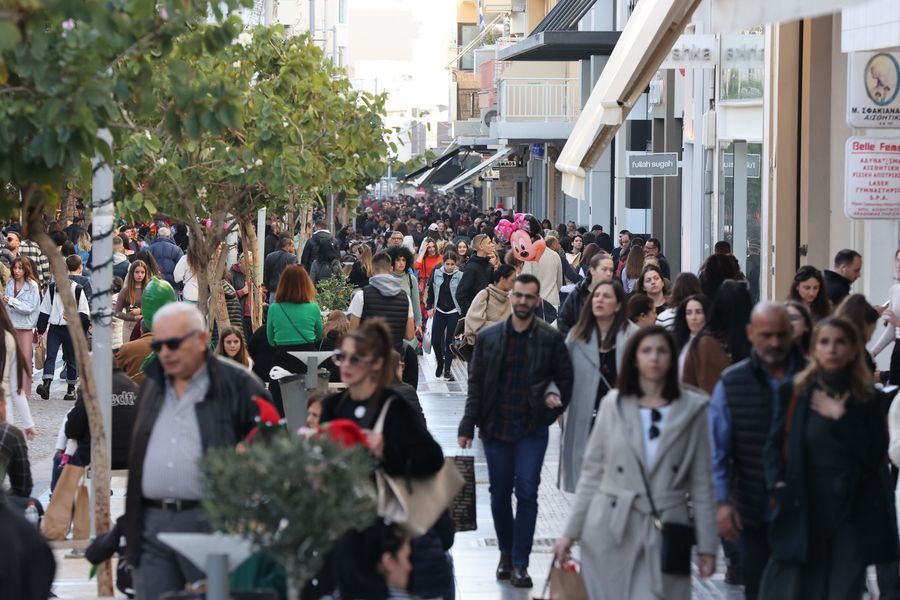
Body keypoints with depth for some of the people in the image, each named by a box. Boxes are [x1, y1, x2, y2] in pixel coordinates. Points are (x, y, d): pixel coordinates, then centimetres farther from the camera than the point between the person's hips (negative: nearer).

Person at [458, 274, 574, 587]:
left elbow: (564, 378, 9)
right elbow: (476, 383, 5)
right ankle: (506, 553, 25)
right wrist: (468, 425, -1)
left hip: (532, 429, -2)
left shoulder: (551, 338, 1)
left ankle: (520, 562, -3)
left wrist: (554, 404, -6)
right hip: (496, 428, 2)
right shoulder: (488, 336, 4)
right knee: (499, 494, 8)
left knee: (526, 492, -8)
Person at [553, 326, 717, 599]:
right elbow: (592, 472, 9)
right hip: (610, 530, 1)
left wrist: (707, 545, 1)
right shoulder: (613, 405, 7)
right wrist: (570, 532, 6)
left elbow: (701, 483, 4)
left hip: (664, 535, -1)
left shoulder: (692, 409, 4)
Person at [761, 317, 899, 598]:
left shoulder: (868, 400, 5)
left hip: (852, 512, 0)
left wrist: (841, 417, -11)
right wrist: (779, 484, -9)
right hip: (802, 509, 0)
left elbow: (875, 455, -4)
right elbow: (774, 445, 7)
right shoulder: (793, 393, 6)